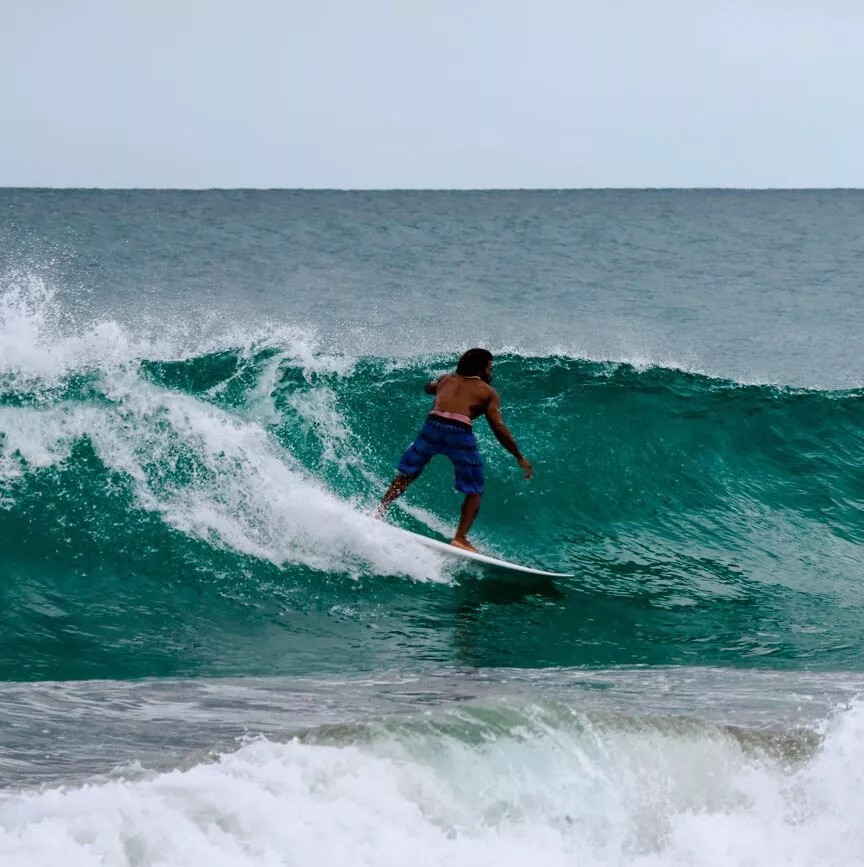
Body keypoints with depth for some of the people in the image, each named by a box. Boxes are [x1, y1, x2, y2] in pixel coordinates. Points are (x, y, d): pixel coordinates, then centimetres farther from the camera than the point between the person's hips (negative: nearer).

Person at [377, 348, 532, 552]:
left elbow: (429, 388, 49)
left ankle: (378, 513, 13)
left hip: (433, 426, 3)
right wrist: (519, 457, 6)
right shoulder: (488, 392, 14)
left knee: (406, 474, 19)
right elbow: (498, 428, 2)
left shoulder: (446, 379, 26)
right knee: (474, 491, 10)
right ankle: (460, 537, 1)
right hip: (460, 434, -3)